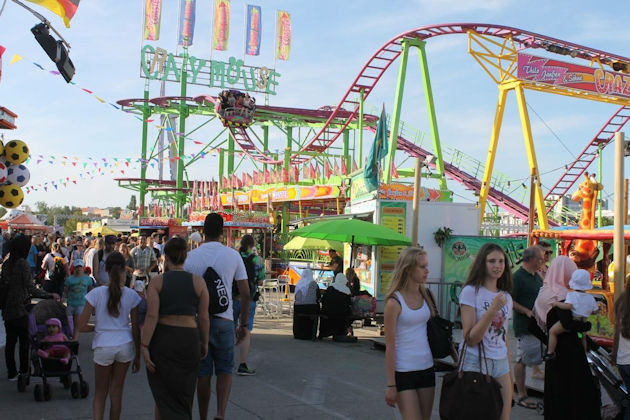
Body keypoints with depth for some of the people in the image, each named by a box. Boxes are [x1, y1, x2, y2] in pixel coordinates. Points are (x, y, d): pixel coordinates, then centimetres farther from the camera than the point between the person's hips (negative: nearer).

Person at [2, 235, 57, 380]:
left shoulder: (6, 263, 6)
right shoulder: (23, 264, -15)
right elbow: (31, 289, -18)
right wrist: (50, 295, -12)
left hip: (7, 308, 6)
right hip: (20, 308, -6)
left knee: (10, 341, 11)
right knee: (24, 340, 8)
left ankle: (11, 373, 16)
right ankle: (23, 370, 14)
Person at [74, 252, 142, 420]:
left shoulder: (96, 293, -7)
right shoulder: (131, 295, -3)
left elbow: (81, 326, -6)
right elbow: (136, 329, 2)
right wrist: (137, 356, 12)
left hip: (103, 346, -1)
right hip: (125, 345, 1)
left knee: (99, 393, 13)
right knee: (116, 392, 14)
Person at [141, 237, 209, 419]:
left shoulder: (157, 282, -5)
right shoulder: (198, 281, -2)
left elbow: (152, 316, -12)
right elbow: (204, 317, -1)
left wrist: (144, 346, -10)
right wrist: (204, 342, 11)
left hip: (161, 341, -1)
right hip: (189, 341, 1)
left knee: (163, 393, 9)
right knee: (183, 395, 15)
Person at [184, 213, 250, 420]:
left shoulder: (191, 256, -2)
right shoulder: (233, 255, -1)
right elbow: (245, 294, 0)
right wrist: (243, 324, 10)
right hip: (224, 319, 0)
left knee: (202, 373, 10)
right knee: (225, 369, 12)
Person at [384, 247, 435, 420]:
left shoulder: (425, 295, 7)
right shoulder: (395, 302, -12)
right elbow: (390, 346, -12)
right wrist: (391, 385, -12)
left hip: (427, 368, 6)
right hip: (404, 371, -6)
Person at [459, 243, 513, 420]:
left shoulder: (506, 297, 10)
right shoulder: (470, 292, -10)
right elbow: (470, 339, -16)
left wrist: (509, 371, 19)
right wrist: (492, 310, -24)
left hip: (501, 364, 6)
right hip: (476, 363, -6)